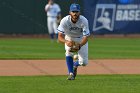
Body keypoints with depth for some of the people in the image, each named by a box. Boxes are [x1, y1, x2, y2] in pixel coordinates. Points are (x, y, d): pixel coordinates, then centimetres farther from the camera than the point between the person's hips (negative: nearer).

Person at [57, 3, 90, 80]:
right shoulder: (65, 21, -31)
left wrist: (79, 45, -54)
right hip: (69, 39, 0)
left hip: (81, 40, 0)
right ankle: (71, 74, -16)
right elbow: (60, 37, -35)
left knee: (84, 62, -6)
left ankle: (75, 64, 30)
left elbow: (86, 37, -34)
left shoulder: (84, 21, -31)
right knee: (69, 52, -30)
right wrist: (66, 42, -58)